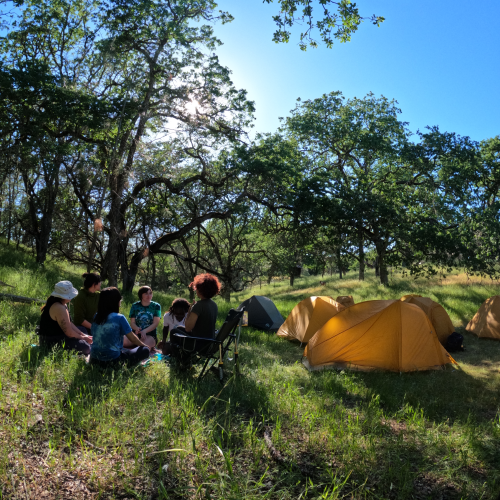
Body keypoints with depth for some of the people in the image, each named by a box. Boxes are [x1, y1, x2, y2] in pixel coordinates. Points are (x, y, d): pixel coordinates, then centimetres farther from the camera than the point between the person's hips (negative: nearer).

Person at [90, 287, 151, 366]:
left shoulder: (96, 317, 4)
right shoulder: (119, 318, -13)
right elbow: (132, 338, -2)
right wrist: (144, 345, 19)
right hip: (112, 360, -7)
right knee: (145, 350, 4)